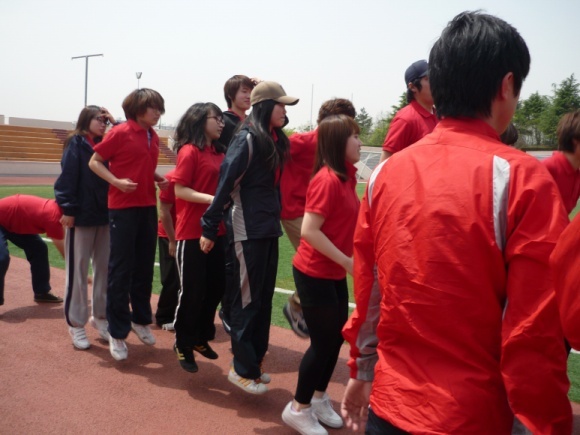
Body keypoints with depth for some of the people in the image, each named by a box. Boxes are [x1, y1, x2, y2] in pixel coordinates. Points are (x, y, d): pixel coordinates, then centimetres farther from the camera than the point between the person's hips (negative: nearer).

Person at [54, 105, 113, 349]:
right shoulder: (76, 144, -4)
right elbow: (68, 178, -11)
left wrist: (116, 124, 1)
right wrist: (68, 210, -16)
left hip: (105, 215, 6)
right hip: (81, 216, -6)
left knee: (104, 269, 11)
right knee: (77, 272, 1)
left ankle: (100, 317, 24)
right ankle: (76, 324, 12)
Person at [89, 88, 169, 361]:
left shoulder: (154, 138, 11)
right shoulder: (120, 133, -9)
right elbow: (94, 162, -5)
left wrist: (158, 179, 3)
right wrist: (116, 181, -19)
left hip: (149, 208, 7)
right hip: (123, 209, -6)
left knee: (144, 268, 13)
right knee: (121, 270, -1)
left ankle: (141, 319, 30)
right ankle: (117, 333, 9)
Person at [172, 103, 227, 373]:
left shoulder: (219, 152, 11)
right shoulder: (189, 151, -9)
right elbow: (180, 190, -15)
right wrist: (212, 199, -23)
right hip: (192, 233, -7)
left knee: (216, 287, 13)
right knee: (192, 291, 3)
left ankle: (201, 337, 32)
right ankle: (183, 345, 21)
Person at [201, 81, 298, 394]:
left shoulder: (274, 141, 12)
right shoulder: (247, 139, -12)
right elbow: (225, 183, -15)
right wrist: (209, 229, -15)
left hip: (269, 229, 8)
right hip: (247, 231, -8)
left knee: (264, 298, 12)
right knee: (247, 299, 0)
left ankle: (253, 362, 24)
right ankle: (242, 369, 13)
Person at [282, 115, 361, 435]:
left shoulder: (346, 175, 6)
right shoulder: (327, 180, -21)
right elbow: (309, 231, -26)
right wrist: (346, 261, -22)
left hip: (334, 273, 9)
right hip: (314, 274, -9)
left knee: (338, 336, 16)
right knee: (323, 340, 2)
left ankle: (319, 398, 35)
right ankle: (298, 408, 22)